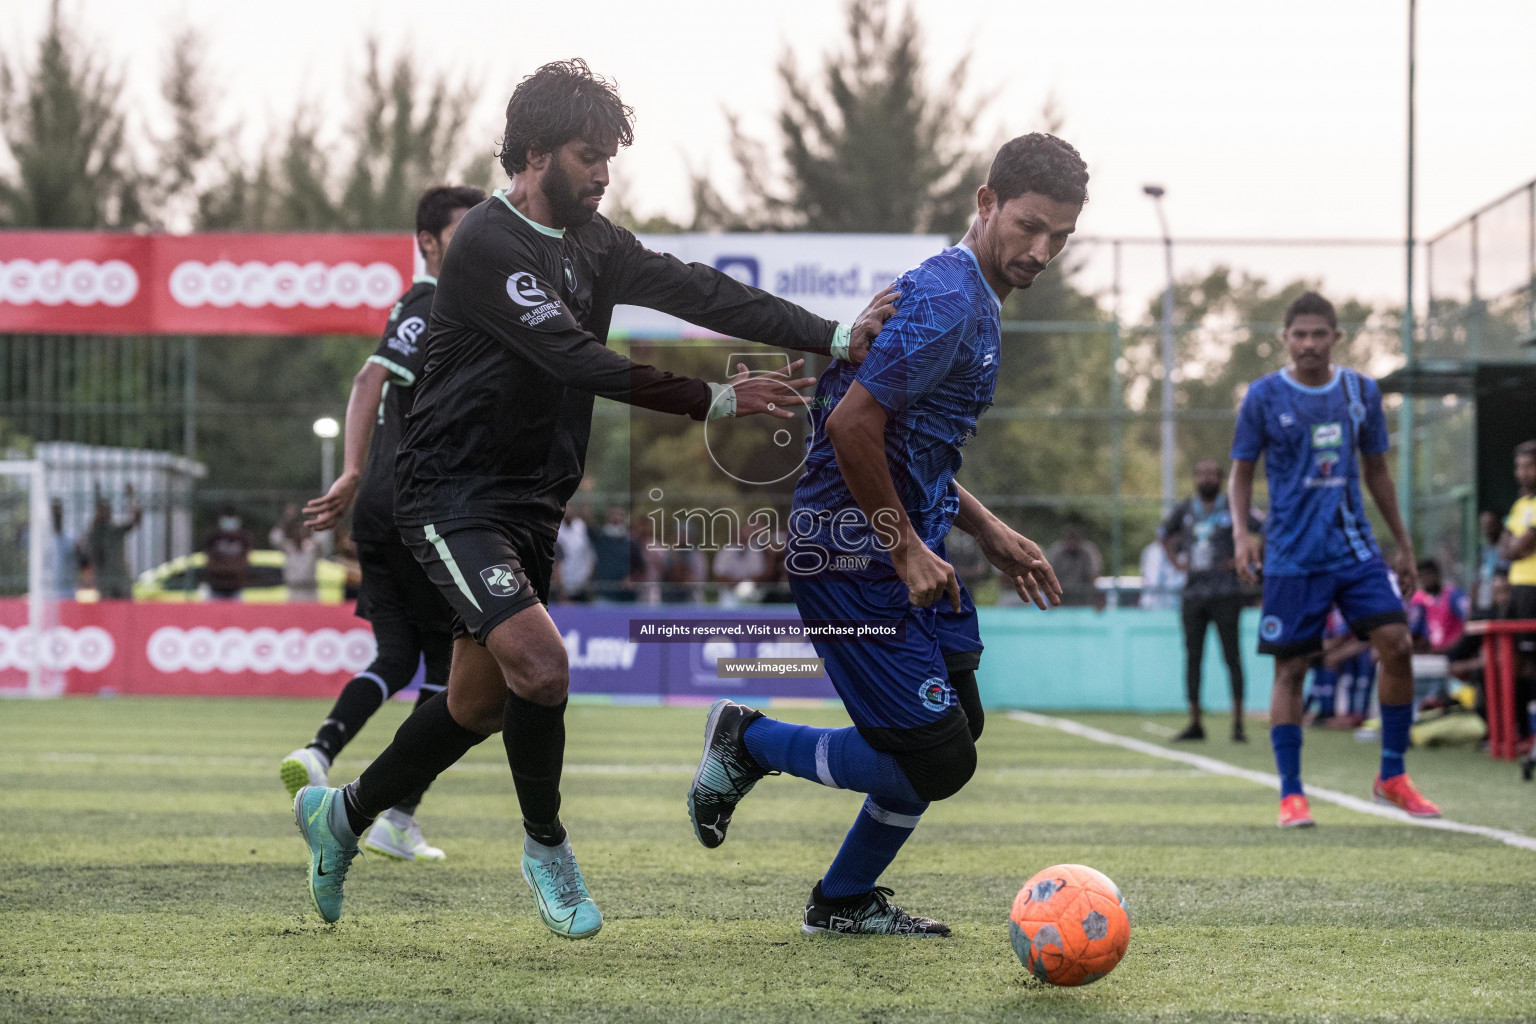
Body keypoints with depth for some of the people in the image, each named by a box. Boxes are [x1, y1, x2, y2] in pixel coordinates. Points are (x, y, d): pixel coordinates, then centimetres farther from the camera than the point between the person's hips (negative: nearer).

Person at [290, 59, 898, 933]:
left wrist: (835, 336, -16)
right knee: (540, 665, -22)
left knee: (481, 704, 13)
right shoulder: (489, 245, -18)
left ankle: (343, 815, 33)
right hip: (455, 493, -9)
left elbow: (697, 292, -4)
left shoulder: (593, 244, 7)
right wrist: (717, 400, -27)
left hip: (531, 503, 9)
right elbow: (578, 361, -25)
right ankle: (546, 846, 1)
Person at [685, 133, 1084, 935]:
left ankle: (844, 901, 30)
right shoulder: (947, 302, -19)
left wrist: (986, 531, 18)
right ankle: (749, 743, 9)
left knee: (957, 725, 16)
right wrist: (907, 548, -18)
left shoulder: (970, 299, 15)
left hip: (904, 548, 11)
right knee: (939, 763, -10)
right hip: (857, 560, -11)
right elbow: (852, 426, -26)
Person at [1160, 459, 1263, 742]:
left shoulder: (1232, 509, -1)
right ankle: (1195, 723, 10)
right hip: (1192, 594, 4)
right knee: (1192, 657, 4)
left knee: (1231, 656, -7)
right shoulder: (1184, 510, 12)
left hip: (1225, 594, -4)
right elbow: (1163, 534, 30)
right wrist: (1176, 559, 15)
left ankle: (1238, 724, -5)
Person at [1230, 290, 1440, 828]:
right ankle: (1291, 794, 6)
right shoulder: (1265, 395, -2)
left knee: (1396, 643, -11)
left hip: (1354, 546, 3)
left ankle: (1392, 776, 3)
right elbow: (1242, 471, 4)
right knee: (1290, 667, -2)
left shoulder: (1361, 391, 7)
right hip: (1292, 556, -3)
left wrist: (1403, 542, 16)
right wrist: (1241, 532, -12)